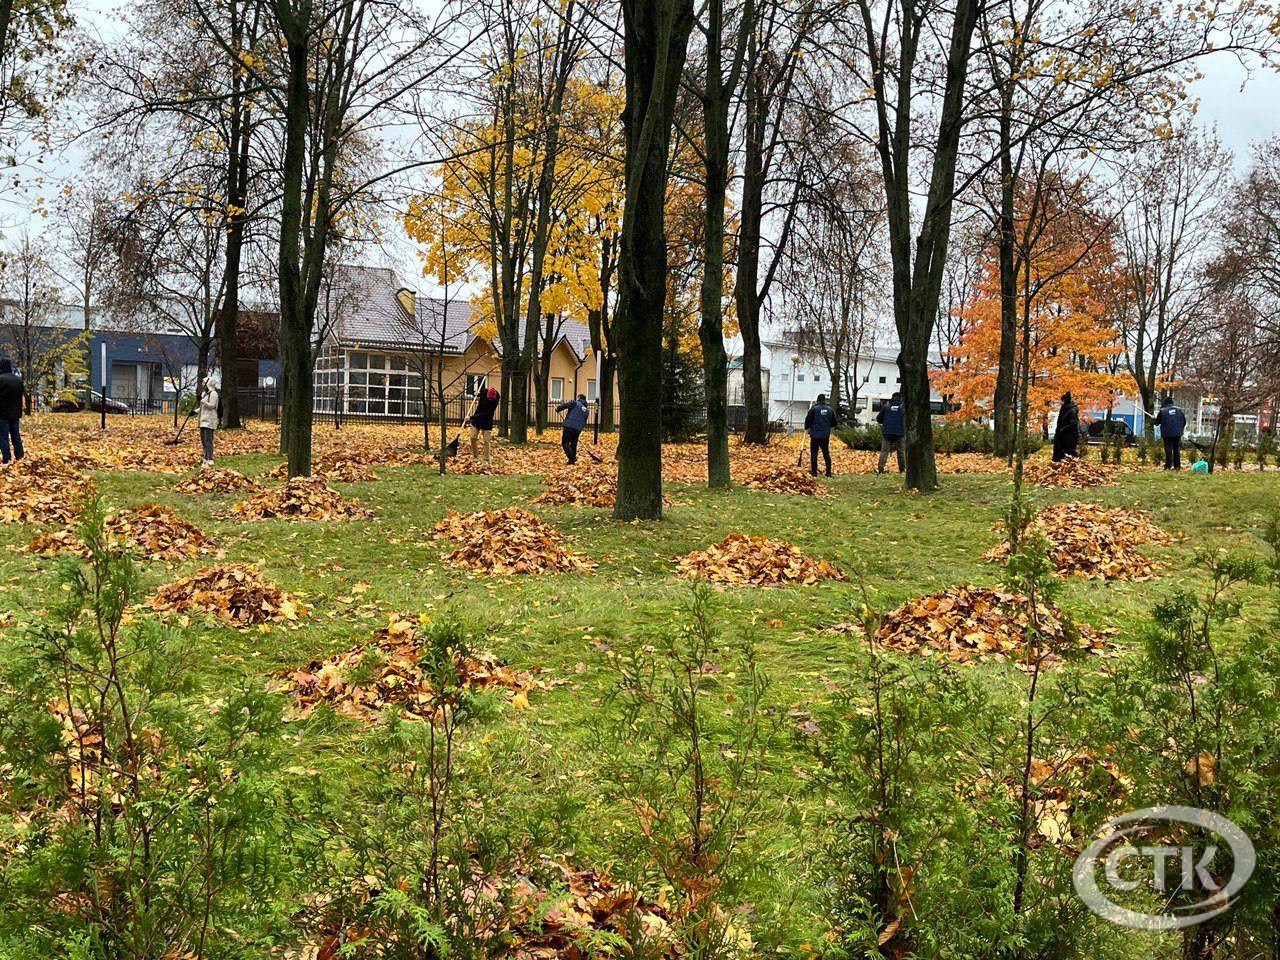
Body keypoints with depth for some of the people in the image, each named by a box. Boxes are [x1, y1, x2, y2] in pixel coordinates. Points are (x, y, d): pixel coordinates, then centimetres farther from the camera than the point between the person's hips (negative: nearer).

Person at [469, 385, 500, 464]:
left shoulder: (494, 400, -21)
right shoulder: (483, 393, -10)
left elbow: (486, 414, -26)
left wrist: (474, 416, -29)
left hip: (487, 423, -4)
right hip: (476, 420, 4)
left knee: (486, 441, -6)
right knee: (473, 437, 0)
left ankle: (486, 460, 2)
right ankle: (475, 455, 16)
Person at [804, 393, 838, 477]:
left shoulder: (814, 409, -8)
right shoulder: (830, 409, 5)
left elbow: (808, 420, -6)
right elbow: (835, 422, 11)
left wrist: (807, 428, 13)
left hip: (815, 435, -4)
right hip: (826, 435, 4)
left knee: (814, 453, 2)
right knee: (826, 453, 12)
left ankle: (814, 472, 0)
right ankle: (828, 472, 10)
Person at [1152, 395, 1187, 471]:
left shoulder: (1162, 411, -4)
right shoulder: (1179, 409, 5)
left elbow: (1157, 423, 2)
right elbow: (1184, 421, 11)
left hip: (1167, 434, -3)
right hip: (1177, 433, 3)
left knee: (1168, 450, -1)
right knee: (1177, 450, 13)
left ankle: (1168, 466, -5)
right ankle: (1177, 465, 14)